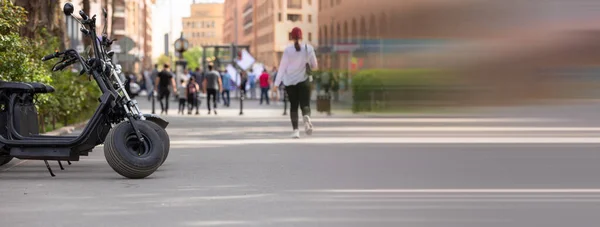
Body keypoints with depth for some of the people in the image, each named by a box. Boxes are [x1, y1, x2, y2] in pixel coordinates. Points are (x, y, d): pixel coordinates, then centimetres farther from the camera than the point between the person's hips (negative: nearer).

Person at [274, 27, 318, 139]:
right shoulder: (308, 48, -2)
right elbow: (314, 66, 4)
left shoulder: (288, 50, -6)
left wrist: (277, 83, -5)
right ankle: (306, 117, -33)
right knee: (305, 104, 2)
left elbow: (282, 68, -7)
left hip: (289, 82, 0)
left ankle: (295, 130, 0)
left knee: (293, 106, 12)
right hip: (303, 81, 0)